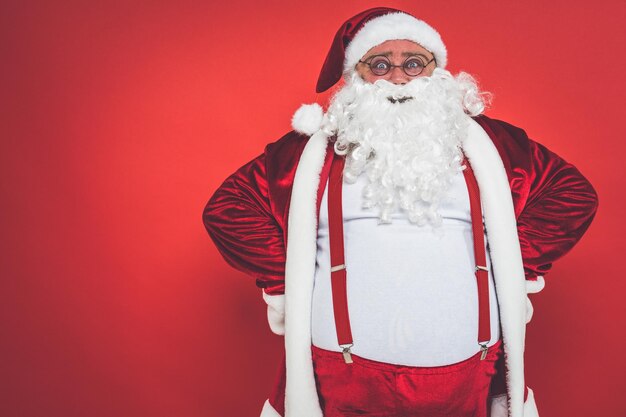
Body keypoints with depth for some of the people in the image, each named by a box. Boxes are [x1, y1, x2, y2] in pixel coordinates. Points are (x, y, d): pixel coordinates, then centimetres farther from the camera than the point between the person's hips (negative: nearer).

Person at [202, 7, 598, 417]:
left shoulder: (480, 140, 8)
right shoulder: (316, 147, 4)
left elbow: (575, 194, 11)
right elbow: (226, 209, 3)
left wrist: (519, 270, 2)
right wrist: (283, 280, -3)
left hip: (468, 372, 2)